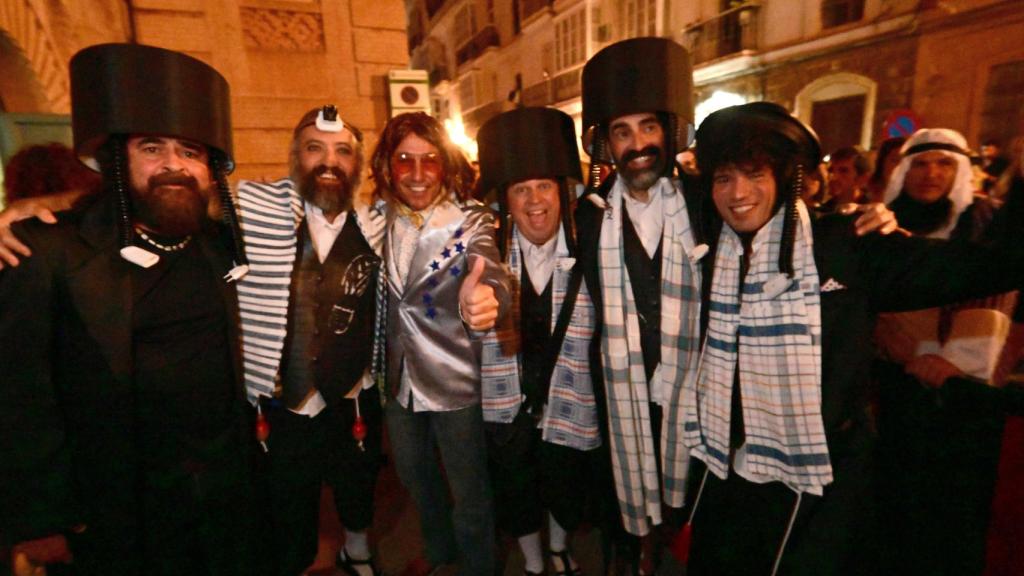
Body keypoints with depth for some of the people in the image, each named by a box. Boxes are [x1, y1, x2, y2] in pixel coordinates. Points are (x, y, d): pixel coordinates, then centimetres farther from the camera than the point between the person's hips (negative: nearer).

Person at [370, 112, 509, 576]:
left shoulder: (471, 220, -15)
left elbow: (491, 274, -35)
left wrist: (483, 299, -57)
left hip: (454, 379, -4)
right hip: (396, 376, 5)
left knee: (469, 490, 12)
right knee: (414, 476, 25)